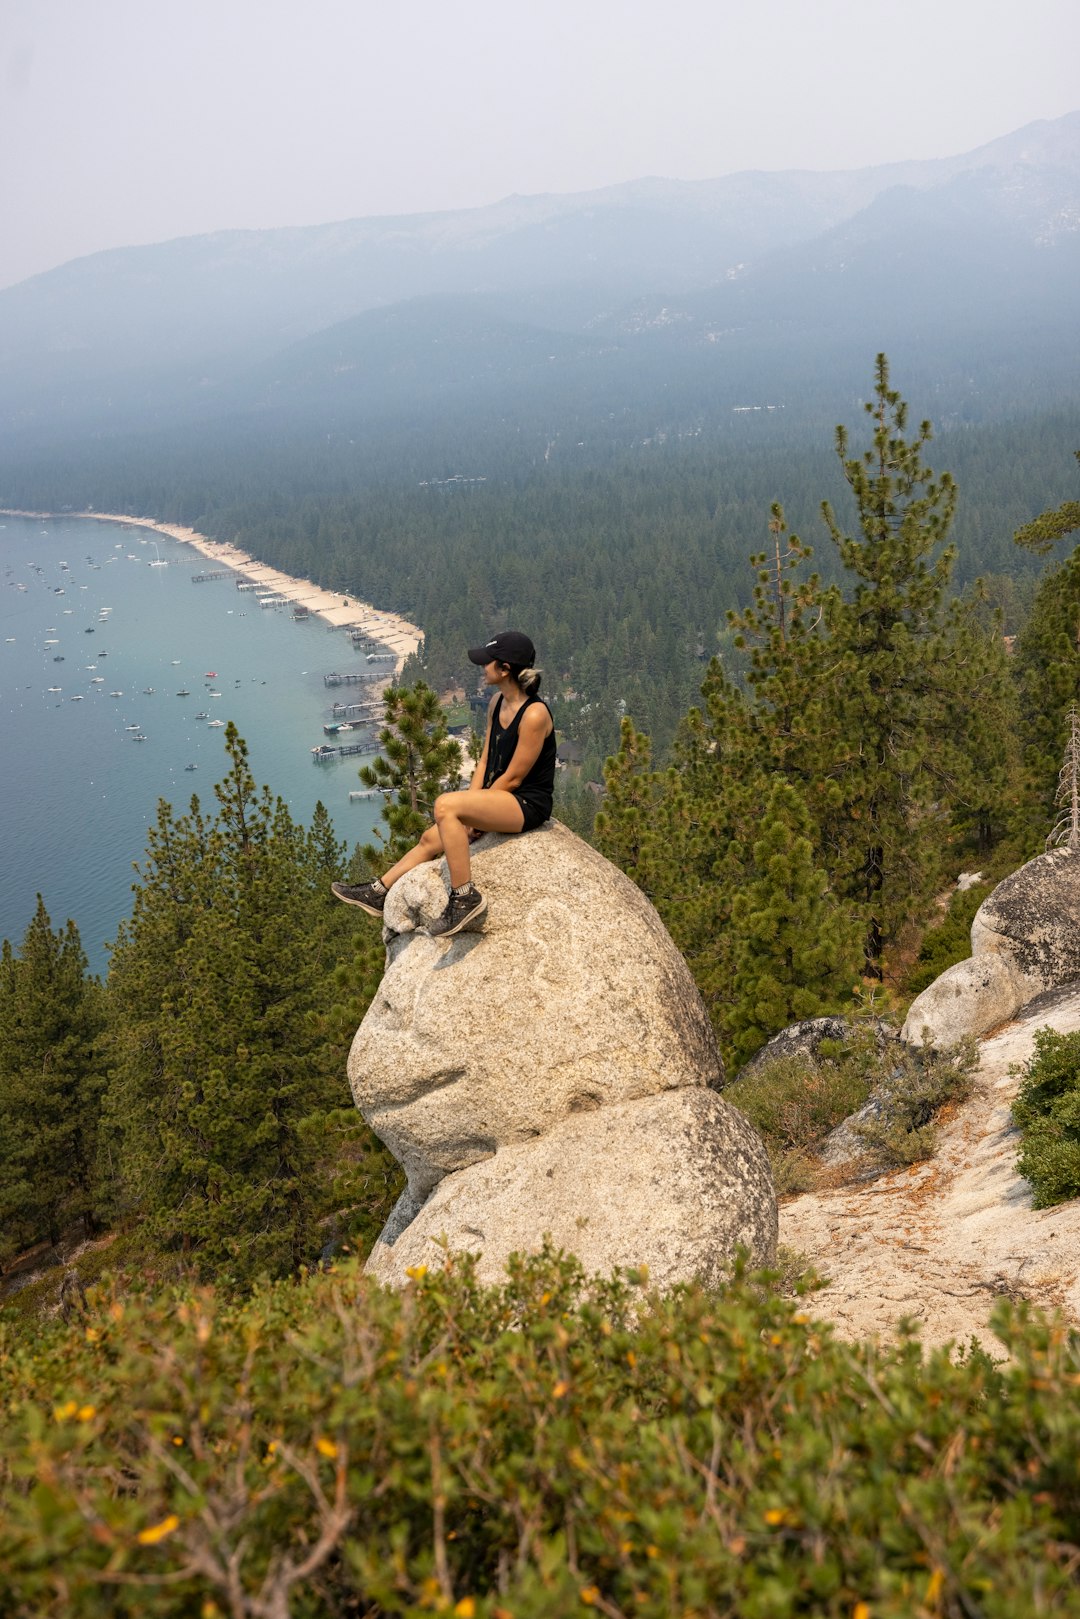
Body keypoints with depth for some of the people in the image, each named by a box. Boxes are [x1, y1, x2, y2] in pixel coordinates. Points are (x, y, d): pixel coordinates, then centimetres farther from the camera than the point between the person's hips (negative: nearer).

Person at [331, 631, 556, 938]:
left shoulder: (534, 714, -21)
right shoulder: (497, 702, 7)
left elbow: (513, 777, -18)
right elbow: (485, 762, 11)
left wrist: (464, 810, -12)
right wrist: (469, 806, -1)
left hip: (527, 804, -9)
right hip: (498, 798, 9)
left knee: (445, 805, -29)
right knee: (431, 839, 10)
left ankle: (465, 897, -25)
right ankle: (379, 893, 25)